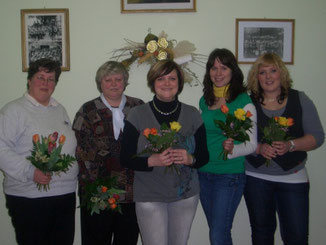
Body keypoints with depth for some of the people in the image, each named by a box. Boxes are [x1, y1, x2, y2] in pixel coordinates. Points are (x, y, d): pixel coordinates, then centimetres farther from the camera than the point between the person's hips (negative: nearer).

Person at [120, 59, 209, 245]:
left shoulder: (193, 114, 1)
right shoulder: (137, 115, -6)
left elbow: (204, 156, 5)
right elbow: (126, 159, -5)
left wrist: (190, 159, -17)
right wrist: (152, 160, -22)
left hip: (186, 195, 3)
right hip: (149, 197, -2)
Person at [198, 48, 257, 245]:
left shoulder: (243, 101, -10)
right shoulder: (204, 101, 7)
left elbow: (252, 144, -10)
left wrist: (232, 150, -28)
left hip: (229, 175, -5)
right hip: (203, 173, 6)